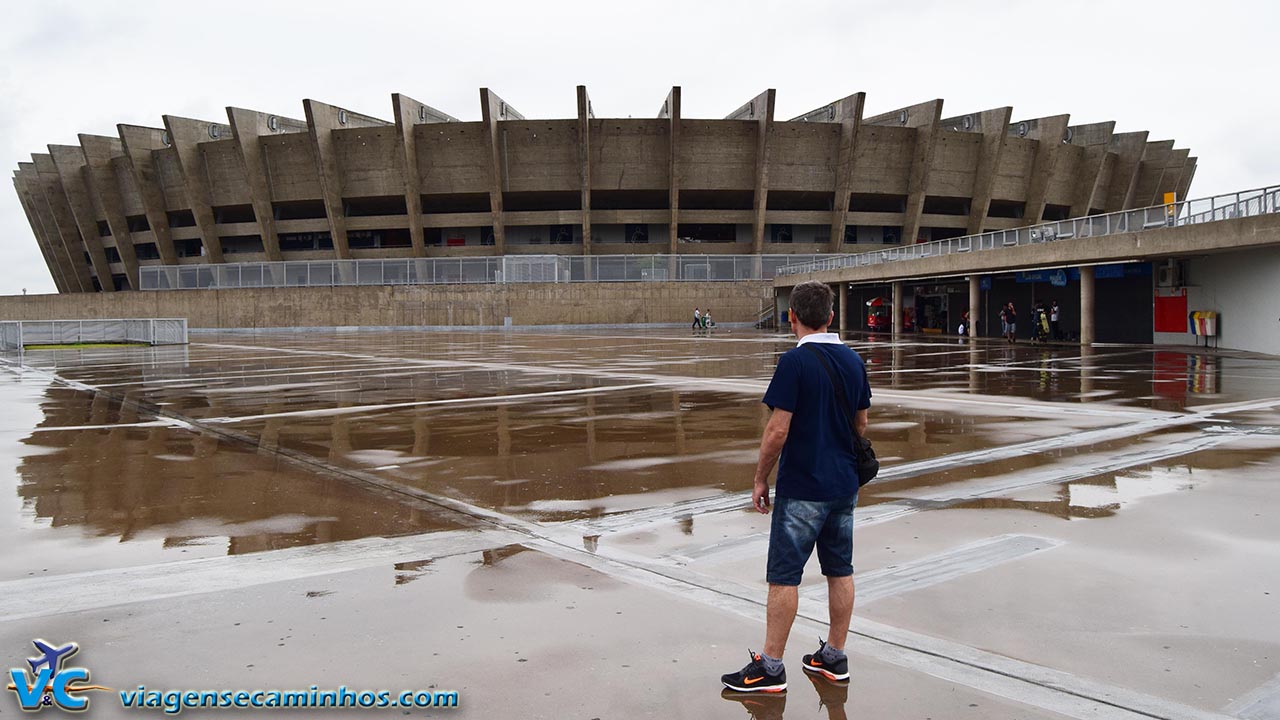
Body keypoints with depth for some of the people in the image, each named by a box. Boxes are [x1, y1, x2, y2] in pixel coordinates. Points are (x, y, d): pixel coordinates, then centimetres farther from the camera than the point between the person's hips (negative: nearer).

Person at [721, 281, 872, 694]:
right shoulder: (853, 360, 5)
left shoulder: (795, 361, -16)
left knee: (783, 576, 0)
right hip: (845, 483, 7)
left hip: (802, 489, -7)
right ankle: (834, 657, 23)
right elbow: (861, 425, 13)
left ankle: (770, 668, 6)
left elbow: (778, 430, -18)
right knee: (840, 571, 13)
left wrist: (761, 478, -7)